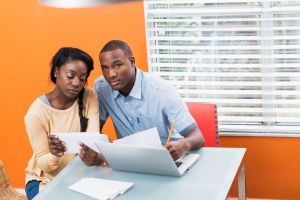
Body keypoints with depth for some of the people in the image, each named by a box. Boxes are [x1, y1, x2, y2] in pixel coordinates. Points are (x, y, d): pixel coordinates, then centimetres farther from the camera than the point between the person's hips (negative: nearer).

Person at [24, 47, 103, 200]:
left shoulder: (89, 98, -5)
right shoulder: (37, 112, -16)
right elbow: (42, 163, -14)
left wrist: (94, 156, -39)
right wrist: (53, 156, -37)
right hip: (46, 180, -3)